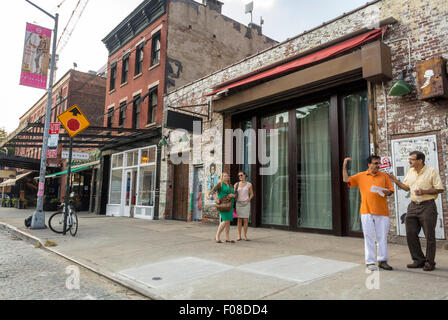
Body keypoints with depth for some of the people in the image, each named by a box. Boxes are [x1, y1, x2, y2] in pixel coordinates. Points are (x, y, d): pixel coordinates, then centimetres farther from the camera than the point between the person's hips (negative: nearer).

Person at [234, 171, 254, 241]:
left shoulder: (249, 184, 1)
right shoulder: (236, 184, 4)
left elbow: (252, 194, 7)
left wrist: (248, 200, -10)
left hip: (246, 204, -1)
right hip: (238, 203, 1)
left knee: (246, 220, -2)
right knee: (239, 220, 1)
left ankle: (245, 236, 10)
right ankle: (239, 236, 8)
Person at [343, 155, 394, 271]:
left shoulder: (384, 176, 9)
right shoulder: (361, 176, 7)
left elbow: (391, 190, 10)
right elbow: (346, 179, 1)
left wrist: (385, 192, -12)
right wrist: (344, 165, -4)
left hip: (382, 211, 1)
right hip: (366, 211, -1)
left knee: (382, 237, 6)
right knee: (369, 238, 4)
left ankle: (382, 261, 18)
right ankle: (370, 262, 11)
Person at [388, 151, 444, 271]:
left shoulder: (432, 171, -7)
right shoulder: (410, 172, 11)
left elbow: (440, 189, -8)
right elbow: (406, 187, 18)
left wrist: (424, 191, -18)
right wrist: (396, 181, 3)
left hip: (427, 206, -6)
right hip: (413, 206, 6)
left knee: (429, 236, 2)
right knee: (410, 234, 5)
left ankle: (429, 262, 14)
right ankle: (419, 260, 18)